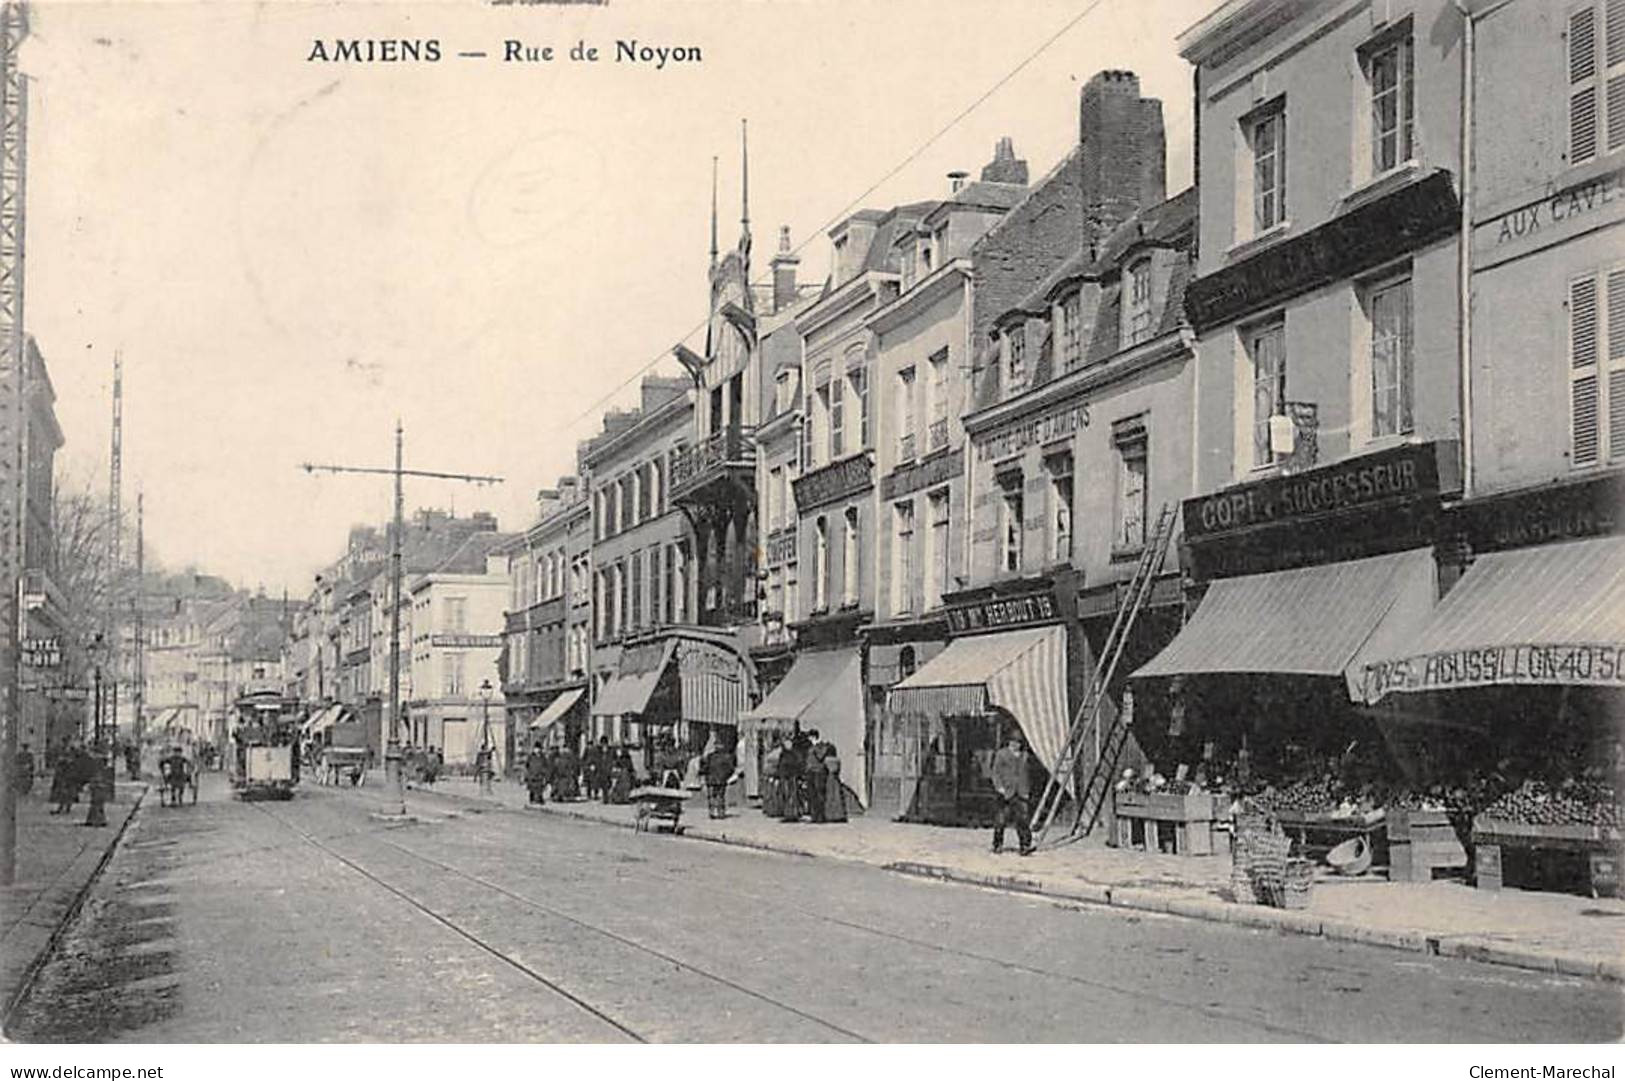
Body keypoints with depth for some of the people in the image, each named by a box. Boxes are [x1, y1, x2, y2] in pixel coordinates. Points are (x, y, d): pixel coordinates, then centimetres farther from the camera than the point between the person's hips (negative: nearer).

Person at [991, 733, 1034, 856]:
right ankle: (997, 845, 14)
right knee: (1002, 818, 1)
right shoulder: (1001, 754, 2)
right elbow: (996, 772, -3)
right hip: (1006, 791, -3)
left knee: (1022, 818, -8)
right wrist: (999, 787, -14)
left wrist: (1027, 790, 17)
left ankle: (1025, 847, -11)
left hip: (1021, 793, 3)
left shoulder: (1024, 755, 15)